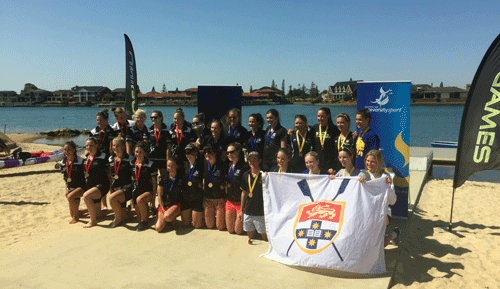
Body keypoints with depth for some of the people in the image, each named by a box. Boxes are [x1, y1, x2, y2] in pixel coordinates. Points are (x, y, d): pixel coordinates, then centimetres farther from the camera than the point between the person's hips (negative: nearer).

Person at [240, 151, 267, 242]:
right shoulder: (246, 175, 6)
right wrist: (241, 210, 16)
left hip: (261, 213, -4)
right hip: (248, 212, 4)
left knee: (265, 237, 4)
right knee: (251, 236, 14)